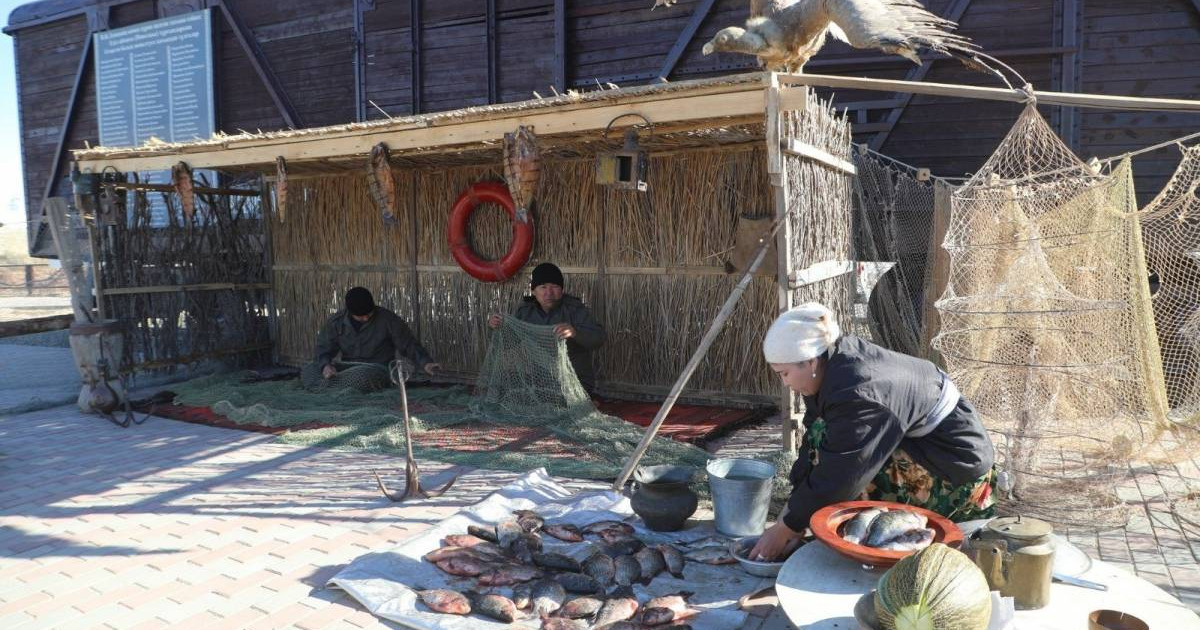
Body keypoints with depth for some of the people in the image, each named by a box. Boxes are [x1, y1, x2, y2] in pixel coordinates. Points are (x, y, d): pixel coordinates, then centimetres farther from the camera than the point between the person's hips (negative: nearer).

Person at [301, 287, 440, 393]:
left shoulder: (388, 320, -10)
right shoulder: (337, 322, -1)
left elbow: (408, 345, -6)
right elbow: (323, 348, 4)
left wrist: (425, 363, -22)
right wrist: (325, 365, -18)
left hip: (377, 368, -4)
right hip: (347, 366, 4)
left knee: (360, 377, -40)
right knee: (308, 371, -17)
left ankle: (324, 386, -18)